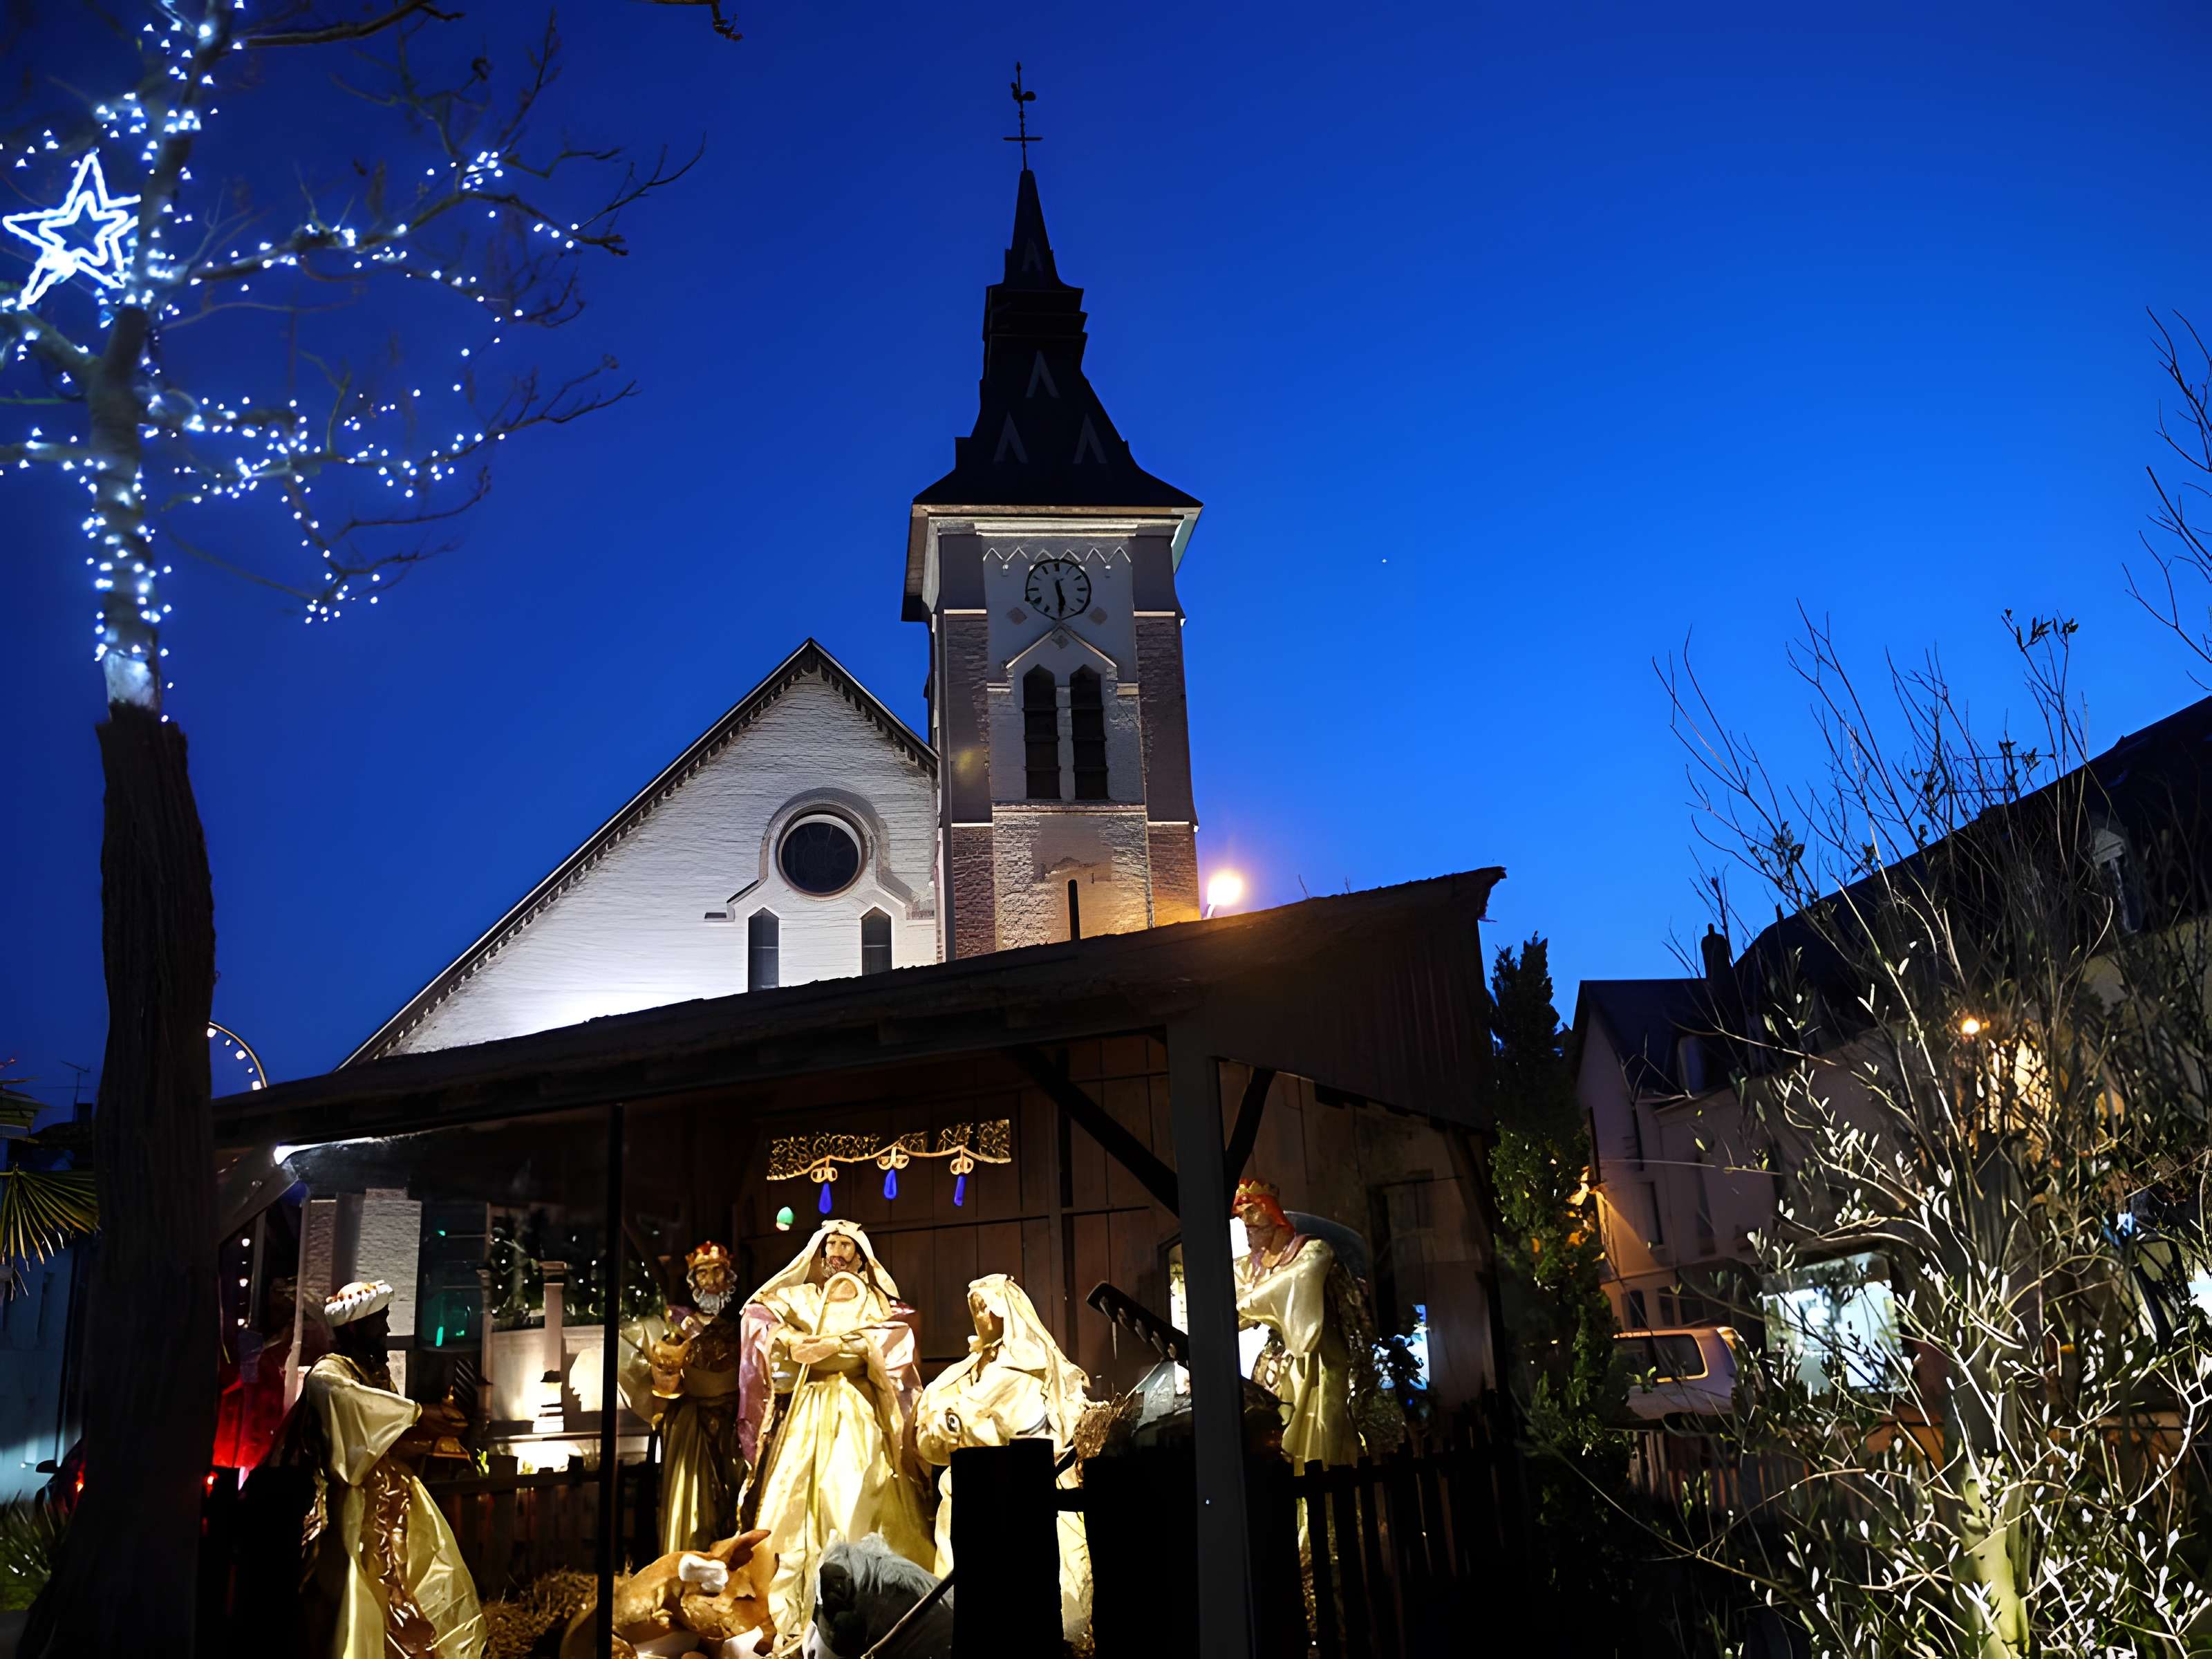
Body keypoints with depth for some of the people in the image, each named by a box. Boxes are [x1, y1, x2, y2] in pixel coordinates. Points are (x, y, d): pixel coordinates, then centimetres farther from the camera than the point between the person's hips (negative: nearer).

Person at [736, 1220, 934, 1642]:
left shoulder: (875, 1301, 13)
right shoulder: (799, 1296, 16)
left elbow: (898, 1330, -6)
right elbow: (759, 1309, 1)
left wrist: (835, 1343, -16)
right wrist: (789, 1338, -18)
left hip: (858, 1409, -1)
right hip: (806, 1410, 2)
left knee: (856, 1494, -12)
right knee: (795, 1493, -7)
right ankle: (789, 1607, -5)